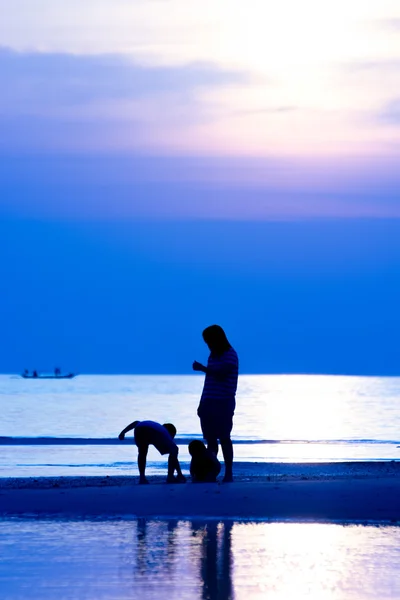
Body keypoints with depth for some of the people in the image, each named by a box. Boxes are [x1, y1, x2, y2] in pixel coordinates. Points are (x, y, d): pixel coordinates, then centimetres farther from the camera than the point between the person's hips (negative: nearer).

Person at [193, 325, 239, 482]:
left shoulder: (230, 355, -6)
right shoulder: (213, 355, 17)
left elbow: (221, 374, -21)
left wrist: (202, 368, -16)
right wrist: (202, 403, 17)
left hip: (224, 403, -7)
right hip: (209, 403, 7)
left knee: (224, 438, -7)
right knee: (210, 440, 3)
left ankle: (228, 474, -6)